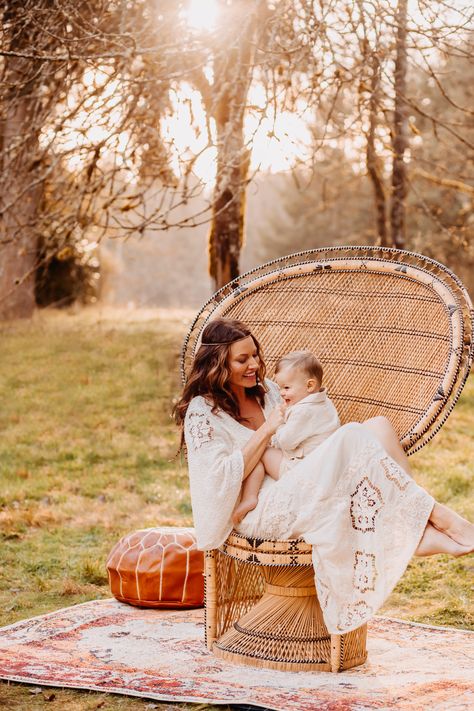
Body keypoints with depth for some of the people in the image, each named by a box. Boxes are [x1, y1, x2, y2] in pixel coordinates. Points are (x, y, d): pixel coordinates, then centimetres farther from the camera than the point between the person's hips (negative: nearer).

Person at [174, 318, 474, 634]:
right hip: (259, 514, -8)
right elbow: (224, 477, -13)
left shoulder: (265, 391, 19)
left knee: (378, 425, -15)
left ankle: (422, 535, -28)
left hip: (295, 497, 8)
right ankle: (435, 514, -23)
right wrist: (266, 430, -12)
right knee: (354, 438, -27)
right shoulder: (202, 413, -3)